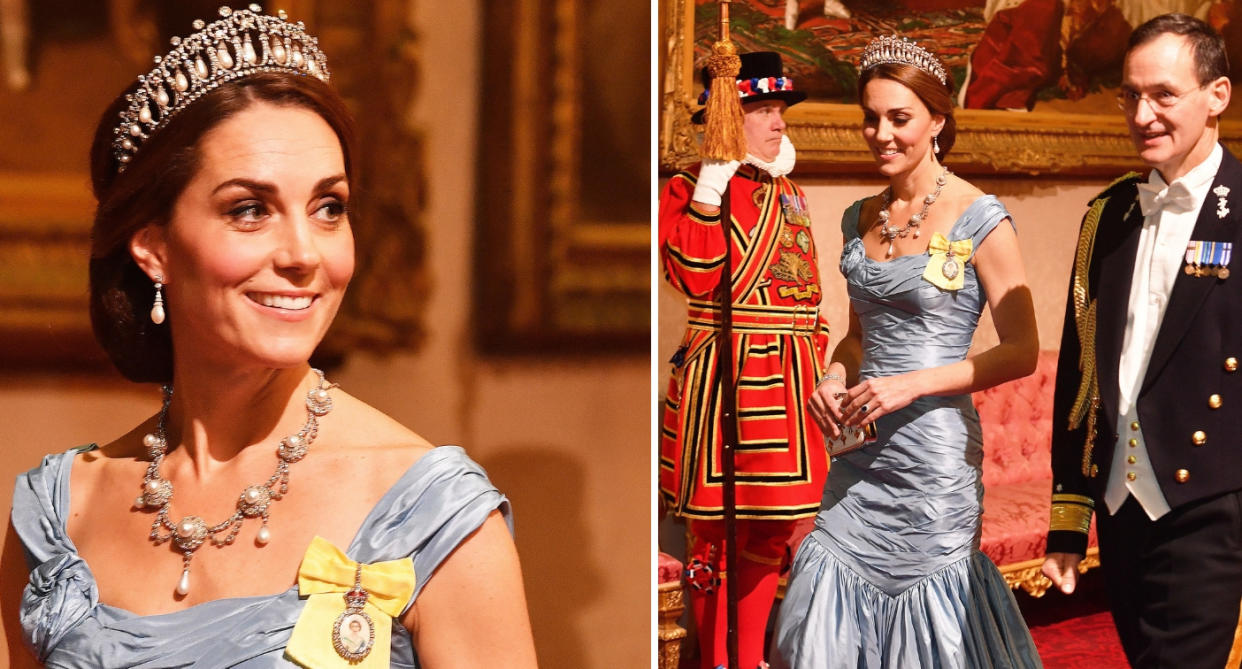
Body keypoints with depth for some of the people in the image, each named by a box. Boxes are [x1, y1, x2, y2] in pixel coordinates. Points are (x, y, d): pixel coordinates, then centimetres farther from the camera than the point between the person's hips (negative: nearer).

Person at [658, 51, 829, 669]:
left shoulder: (788, 194, 16)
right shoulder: (688, 190, -5)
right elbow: (696, 276, -21)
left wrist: (816, 371, 17)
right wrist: (712, 186, -20)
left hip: (788, 379, 7)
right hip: (722, 374, -7)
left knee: (771, 526, 11)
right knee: (715, 527, 0)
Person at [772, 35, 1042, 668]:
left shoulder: (979, 219, -9)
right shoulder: (861, 218, 10)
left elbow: (1022, 353, -10)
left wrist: (912, 384, -17)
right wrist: (835, 379, 0)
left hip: (934, 450, -6)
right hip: (861, 449, 6)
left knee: (927, 611, 1)